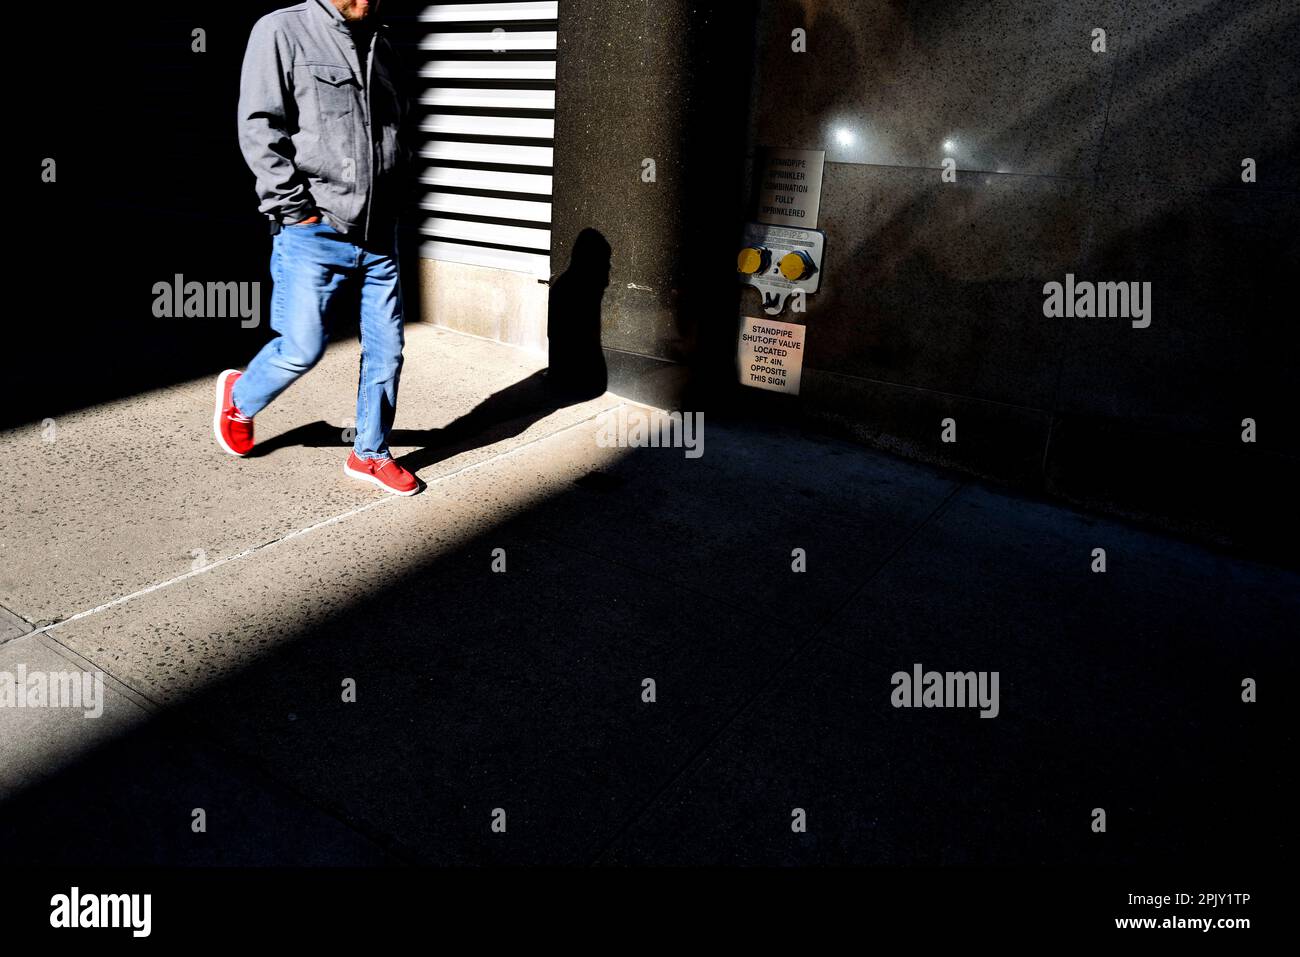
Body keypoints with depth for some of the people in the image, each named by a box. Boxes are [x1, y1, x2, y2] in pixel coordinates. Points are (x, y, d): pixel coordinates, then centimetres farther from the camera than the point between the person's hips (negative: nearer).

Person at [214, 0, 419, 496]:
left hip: (378, 233, 6)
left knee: (386, 349, 5)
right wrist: (296, 209, -14)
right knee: (302, 349, -3)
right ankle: (239, 398, 29)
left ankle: (371, 454, 21)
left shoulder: (382, 45, 16)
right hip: (315, 232, -6)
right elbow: (259, 129, -9)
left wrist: (393, 194, 11)